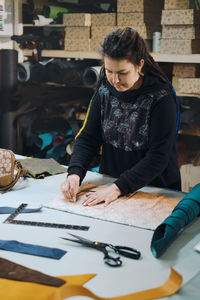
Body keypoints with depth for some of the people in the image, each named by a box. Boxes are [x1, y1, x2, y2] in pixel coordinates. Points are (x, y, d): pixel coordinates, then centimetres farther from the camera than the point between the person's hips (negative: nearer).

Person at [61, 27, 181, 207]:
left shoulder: (161, 98, -14)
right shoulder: (104, 91, 1)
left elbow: (158, 157, -17)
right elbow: (88, 138, 3)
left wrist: (119, 188, -23)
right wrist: (75, 173, -14)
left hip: (156, 189, -3)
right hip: (109, 184, 4)